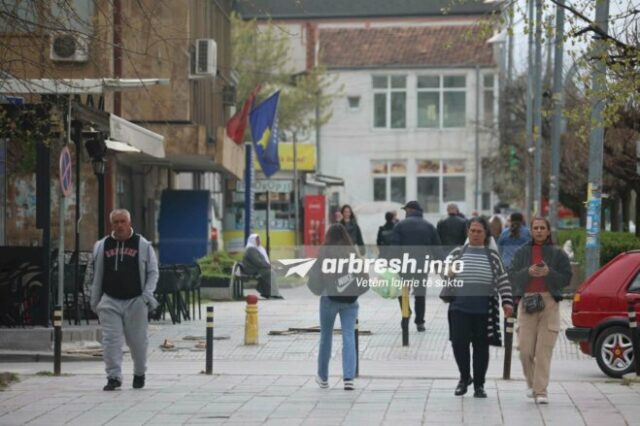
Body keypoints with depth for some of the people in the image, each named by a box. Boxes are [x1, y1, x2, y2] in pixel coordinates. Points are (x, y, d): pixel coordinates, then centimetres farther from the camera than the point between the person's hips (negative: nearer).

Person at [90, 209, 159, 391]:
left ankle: (139, 374, 28)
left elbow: (153, 272, 6)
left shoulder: (143, 245, 1)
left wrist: (148, 293, -7)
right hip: (110, 301, 1)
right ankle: (114, 377, -3)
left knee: (138, 340, 6)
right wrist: (95, 300, 13)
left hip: (135, 301, -1)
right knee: (110, 340, -8)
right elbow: (96, 275, 14)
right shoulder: (102, 246, 7)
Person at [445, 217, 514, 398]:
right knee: (458, 343, -6)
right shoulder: (457, 253, 10)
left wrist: (507, 301, -3)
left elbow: (503, 280, 6)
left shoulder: (492, 256, 8)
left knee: (481, 346, 3)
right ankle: (464, 377, 17)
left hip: (484, 307, 0)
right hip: (460, 305, 0)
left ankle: (479, 384, 14)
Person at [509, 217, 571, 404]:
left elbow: (566, 278, 3)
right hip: (527, 302, 1)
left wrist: (548, 273, -13)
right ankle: (531, 382, 23)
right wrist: (528, 272, -13)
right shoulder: (522, 252, 12)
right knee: (525, 349, -3)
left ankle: (540, 391, -6)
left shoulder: (558, 253, 8)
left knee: (544, 350, -8)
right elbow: (512, 276, 5)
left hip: (549, 303, -1)